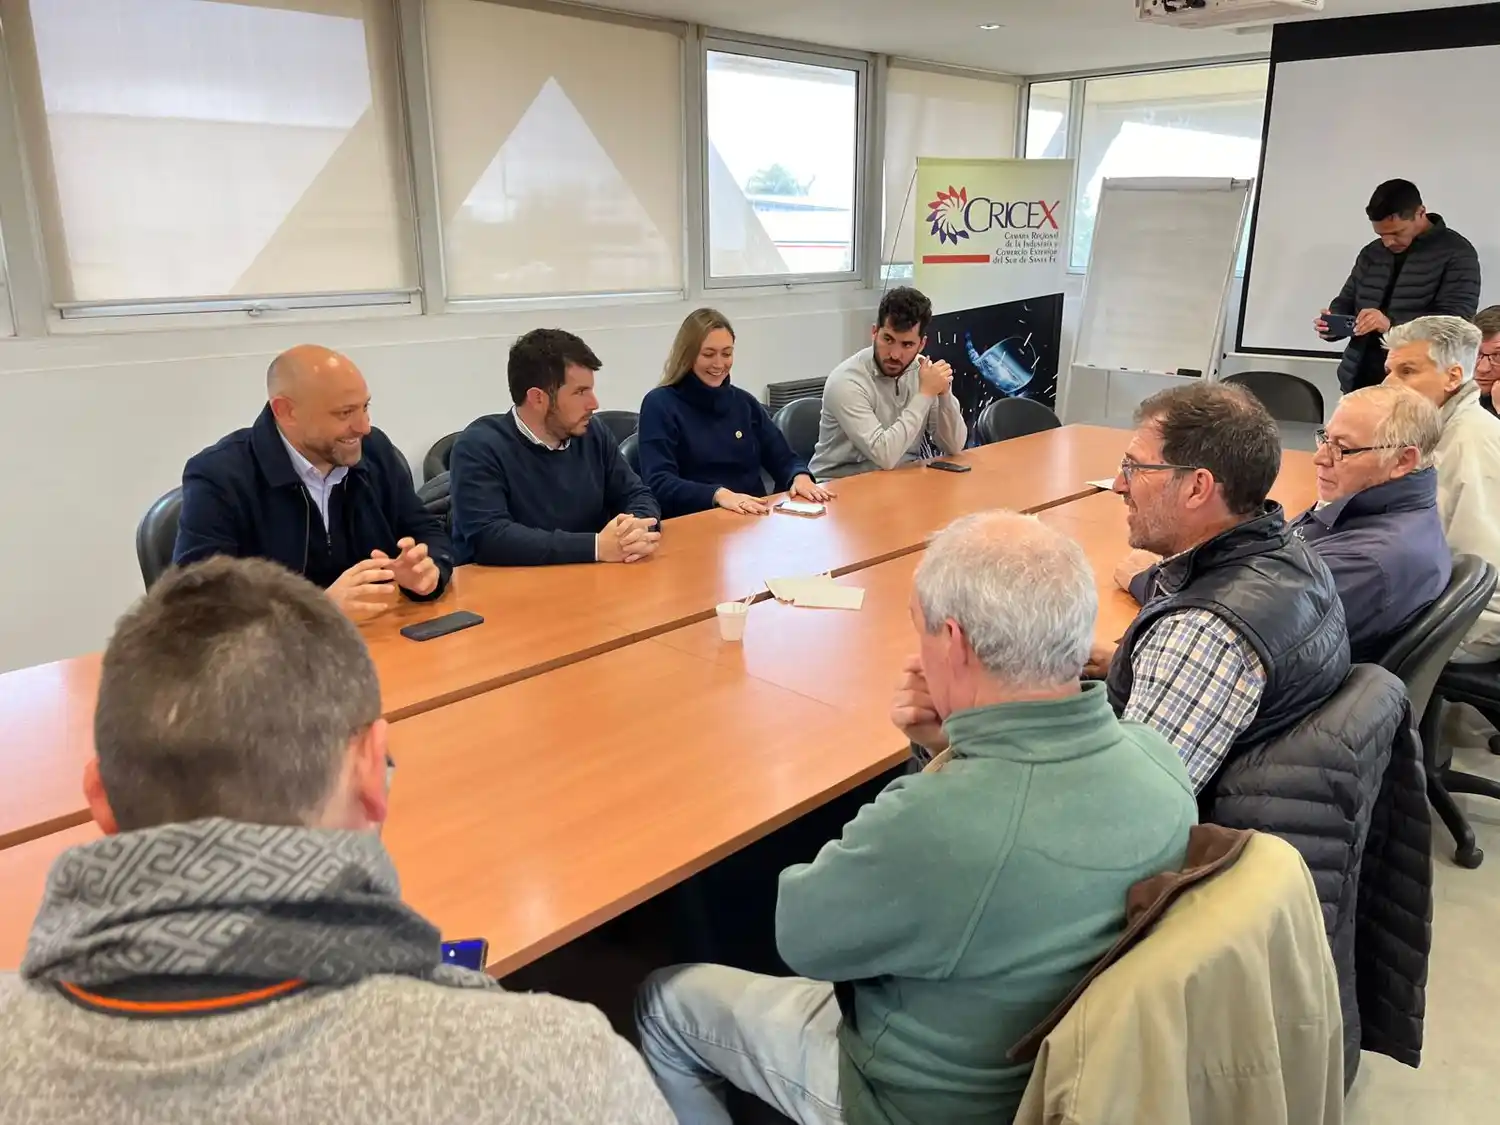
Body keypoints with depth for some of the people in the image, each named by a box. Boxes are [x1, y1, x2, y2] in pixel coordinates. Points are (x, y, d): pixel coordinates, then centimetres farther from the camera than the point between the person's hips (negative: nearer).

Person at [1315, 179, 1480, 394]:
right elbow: (1346, 302, 21)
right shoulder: (1371, 253, 14)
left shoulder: (1456, 253, -5)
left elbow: (1457, 320, -15)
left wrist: (1392, 324, -30)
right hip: (1361, 381, 6)